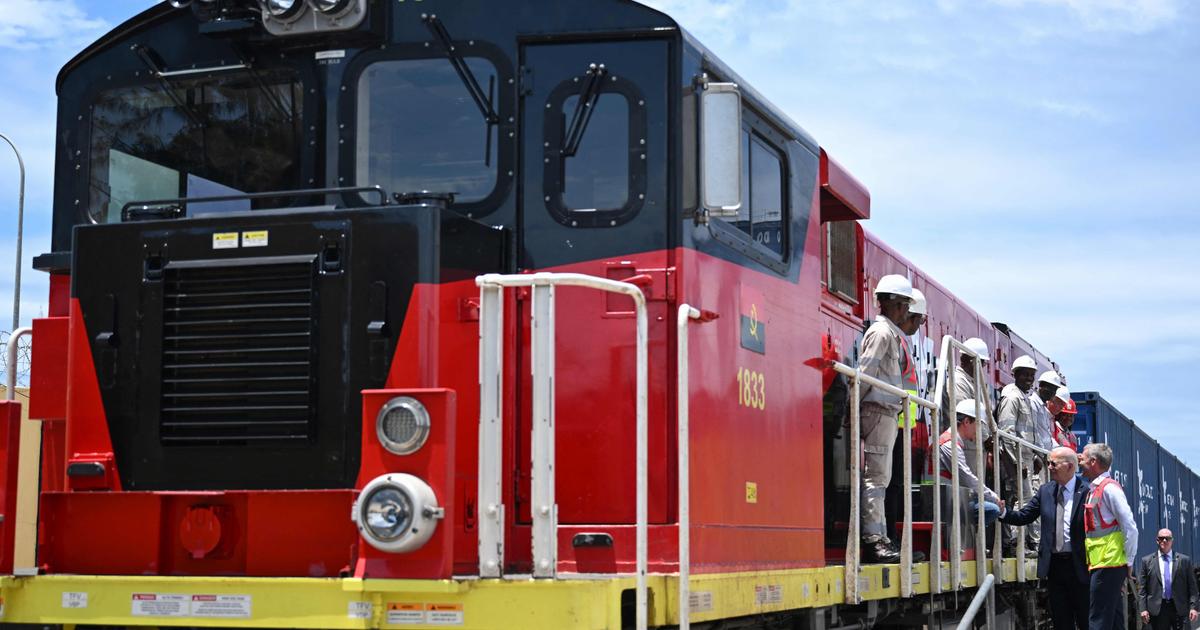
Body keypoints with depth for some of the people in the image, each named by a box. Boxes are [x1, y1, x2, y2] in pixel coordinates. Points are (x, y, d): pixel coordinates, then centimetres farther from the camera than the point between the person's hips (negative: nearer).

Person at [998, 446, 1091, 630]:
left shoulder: (1087, 491, -9)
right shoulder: (1046, 490, 8)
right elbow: (1024, 516, 8)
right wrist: (1003, 513, -11)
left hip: (1079, 566, -5)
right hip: (1054, 565, 5)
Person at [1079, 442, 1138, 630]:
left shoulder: (1109, 488, -11)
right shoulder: (1095, 490, 17)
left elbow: (1130, 528, -15)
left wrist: (1128, 562, -11)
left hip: (1108, 564, -10)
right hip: (1099, 564, 10)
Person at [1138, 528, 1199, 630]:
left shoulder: (1184, 560, 8)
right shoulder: (1147, 561, 7)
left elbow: (1192, 587, 6)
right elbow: (1142, 589, 5)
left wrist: (1193, 607, -4)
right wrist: (1143, 609, -4)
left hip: (1180, 608, 0)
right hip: (1157, 609, 0)